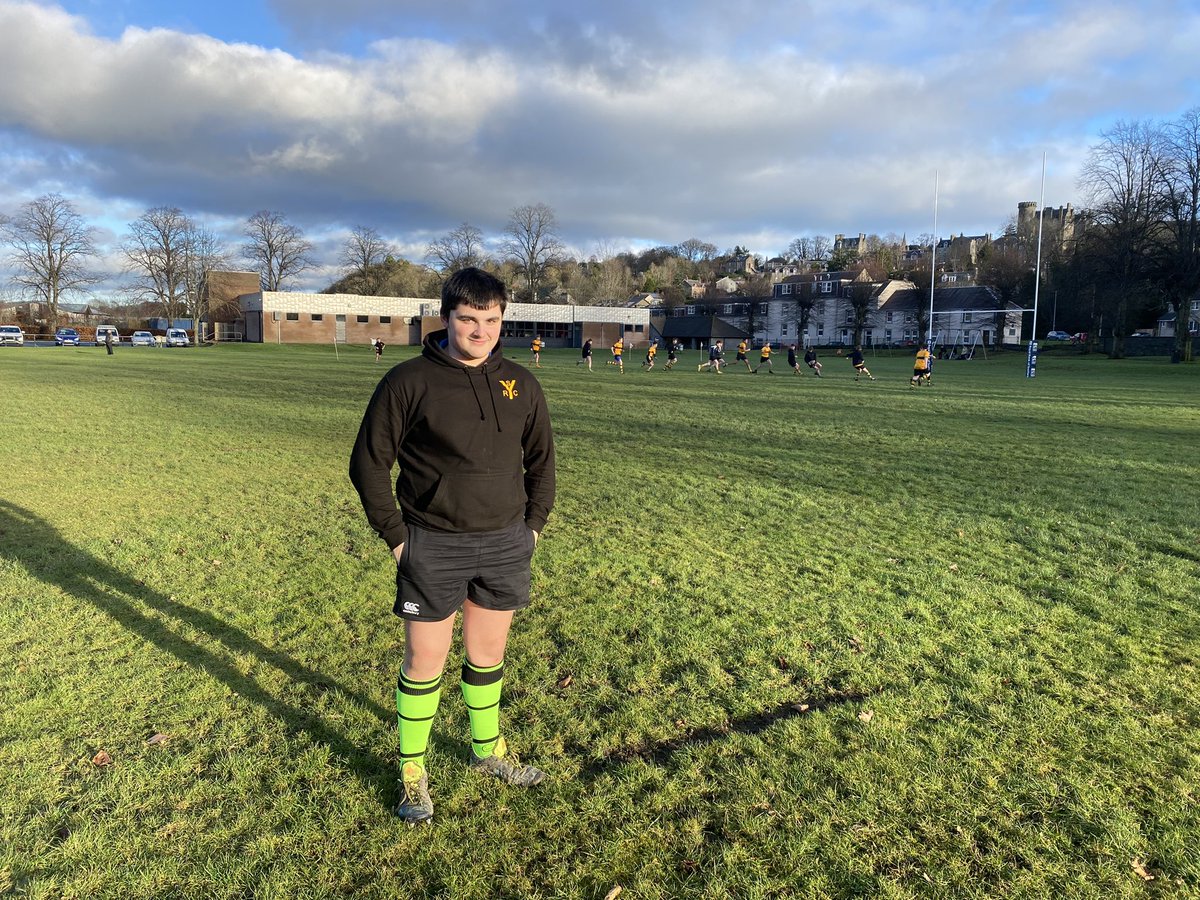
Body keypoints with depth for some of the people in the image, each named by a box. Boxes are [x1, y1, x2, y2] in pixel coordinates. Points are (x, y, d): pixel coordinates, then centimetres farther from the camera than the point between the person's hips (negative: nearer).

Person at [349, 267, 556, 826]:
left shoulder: (520, 384, 3)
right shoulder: (408, 382, -10)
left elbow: (541, 459, 15)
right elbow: (368, 463, -5)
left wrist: (534, 524, 8)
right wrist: (396, 535, -7)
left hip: (506, 544, 4)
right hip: (433, 548, -4)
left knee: (488, 654, 18)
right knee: (425, 662, 6)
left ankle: (488, 750, 39)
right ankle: (413, 771, 26)